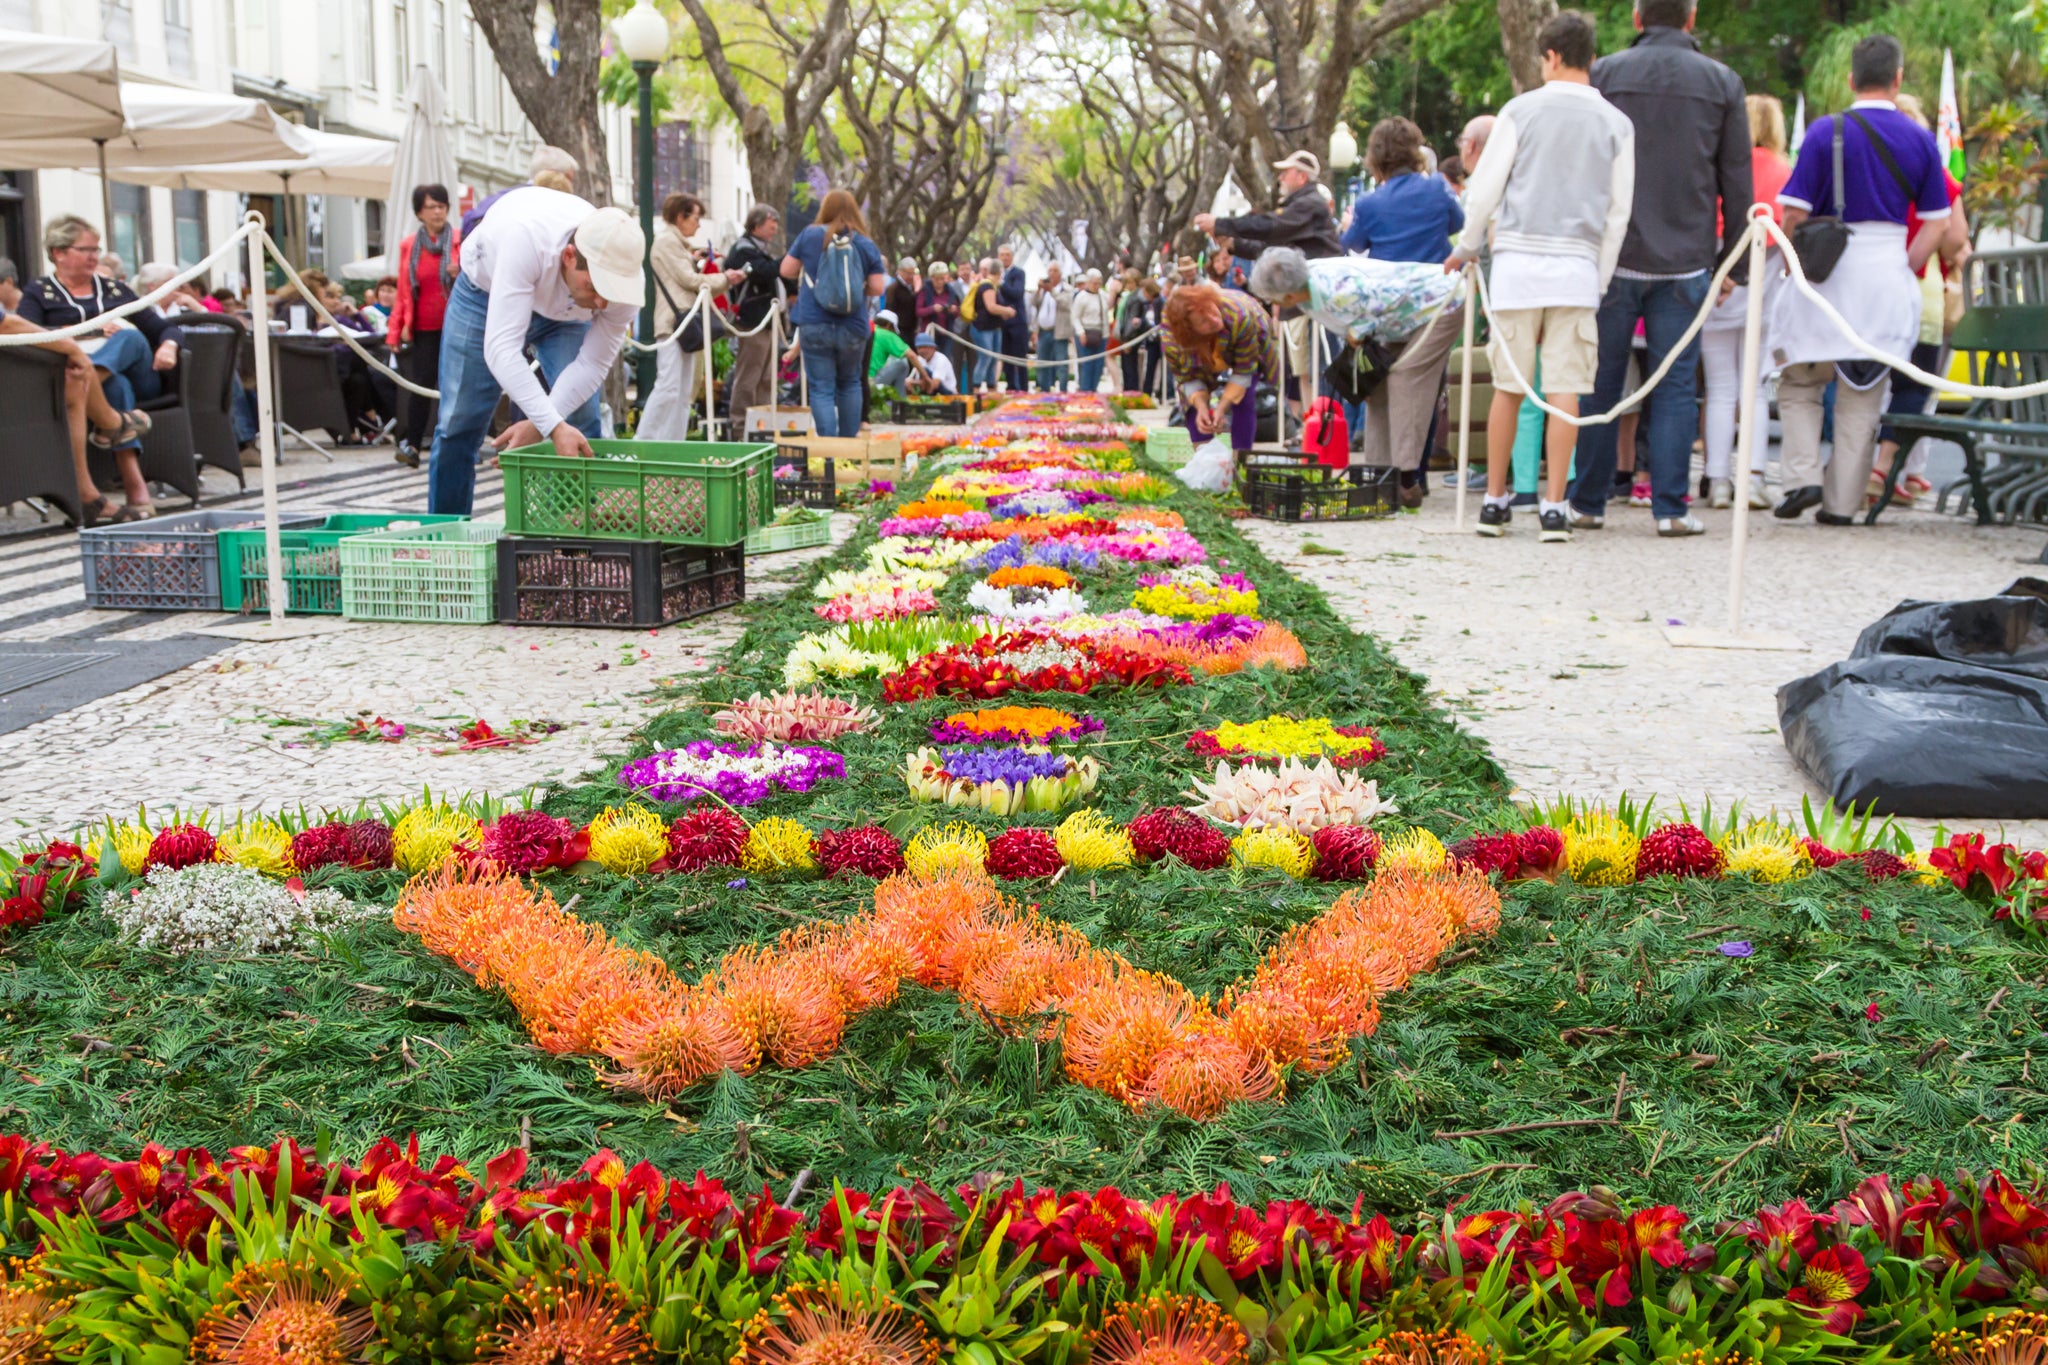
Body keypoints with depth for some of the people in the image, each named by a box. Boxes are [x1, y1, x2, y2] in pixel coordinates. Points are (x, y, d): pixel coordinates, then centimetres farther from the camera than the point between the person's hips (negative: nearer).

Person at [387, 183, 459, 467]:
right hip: (424, 329, 2)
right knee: (421, 384, -3)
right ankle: (410, 444, -2)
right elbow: (402, 291, 11)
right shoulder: (409, 246, 8)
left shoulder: (461, 241, 1)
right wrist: (394, 331, 6)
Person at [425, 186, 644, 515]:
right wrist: (554, 426, -57)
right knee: (459, 425, -1)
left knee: (582, 423, -13)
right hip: (488, 290, -2)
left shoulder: (625, 281, -34)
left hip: (566, 314, 2)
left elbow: (593, 363, -22)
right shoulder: (526, 239, -45)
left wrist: (538, 425, -34)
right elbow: (500, 347, -48)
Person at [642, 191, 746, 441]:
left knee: (684, 392, 6)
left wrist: (726, 280, 15)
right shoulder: (666, 241, -5)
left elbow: (693, 283, 24)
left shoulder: (677, 243, 24)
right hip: (673, 322, -10)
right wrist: (724, 278, 4)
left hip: (685, 322, 10)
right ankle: (641, 443, -16)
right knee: (669, 387, -17)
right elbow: (689, 279, -9)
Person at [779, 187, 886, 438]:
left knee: (821, 388, 1)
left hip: (814, 325, -1)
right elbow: (878, 288, -2)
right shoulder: (867, 245, 1)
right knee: (850, 384, 20)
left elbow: (786, 271, 5)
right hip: (853, 327, 2)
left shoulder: (809, 235, 0)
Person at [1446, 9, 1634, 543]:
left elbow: (1484, 189, 2)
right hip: (1577, 266, 1)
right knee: (1564, 391, 0)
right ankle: (1553, 509, -1)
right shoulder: (1615, 124, 8)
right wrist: (1600, 281, 14)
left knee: (1508, 388, 5)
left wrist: (1466, 249, 16)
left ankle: (1494, 501, 11)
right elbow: (1619, 212, 8)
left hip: (1518, 261, 0)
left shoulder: (1521, 110, 3)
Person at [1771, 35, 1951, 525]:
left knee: (1799, 383, 14)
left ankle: (1802, 477, -2)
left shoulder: (1826, 131, -6)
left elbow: (1794, 213, -9)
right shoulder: (1921, 140, 3)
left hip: (1829, 276, -2)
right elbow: (1936, 225, 3)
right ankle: (1842, 503, 11)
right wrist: (1904, 273, 11)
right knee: (1863, 396, 9)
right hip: (1889, 275, 2)